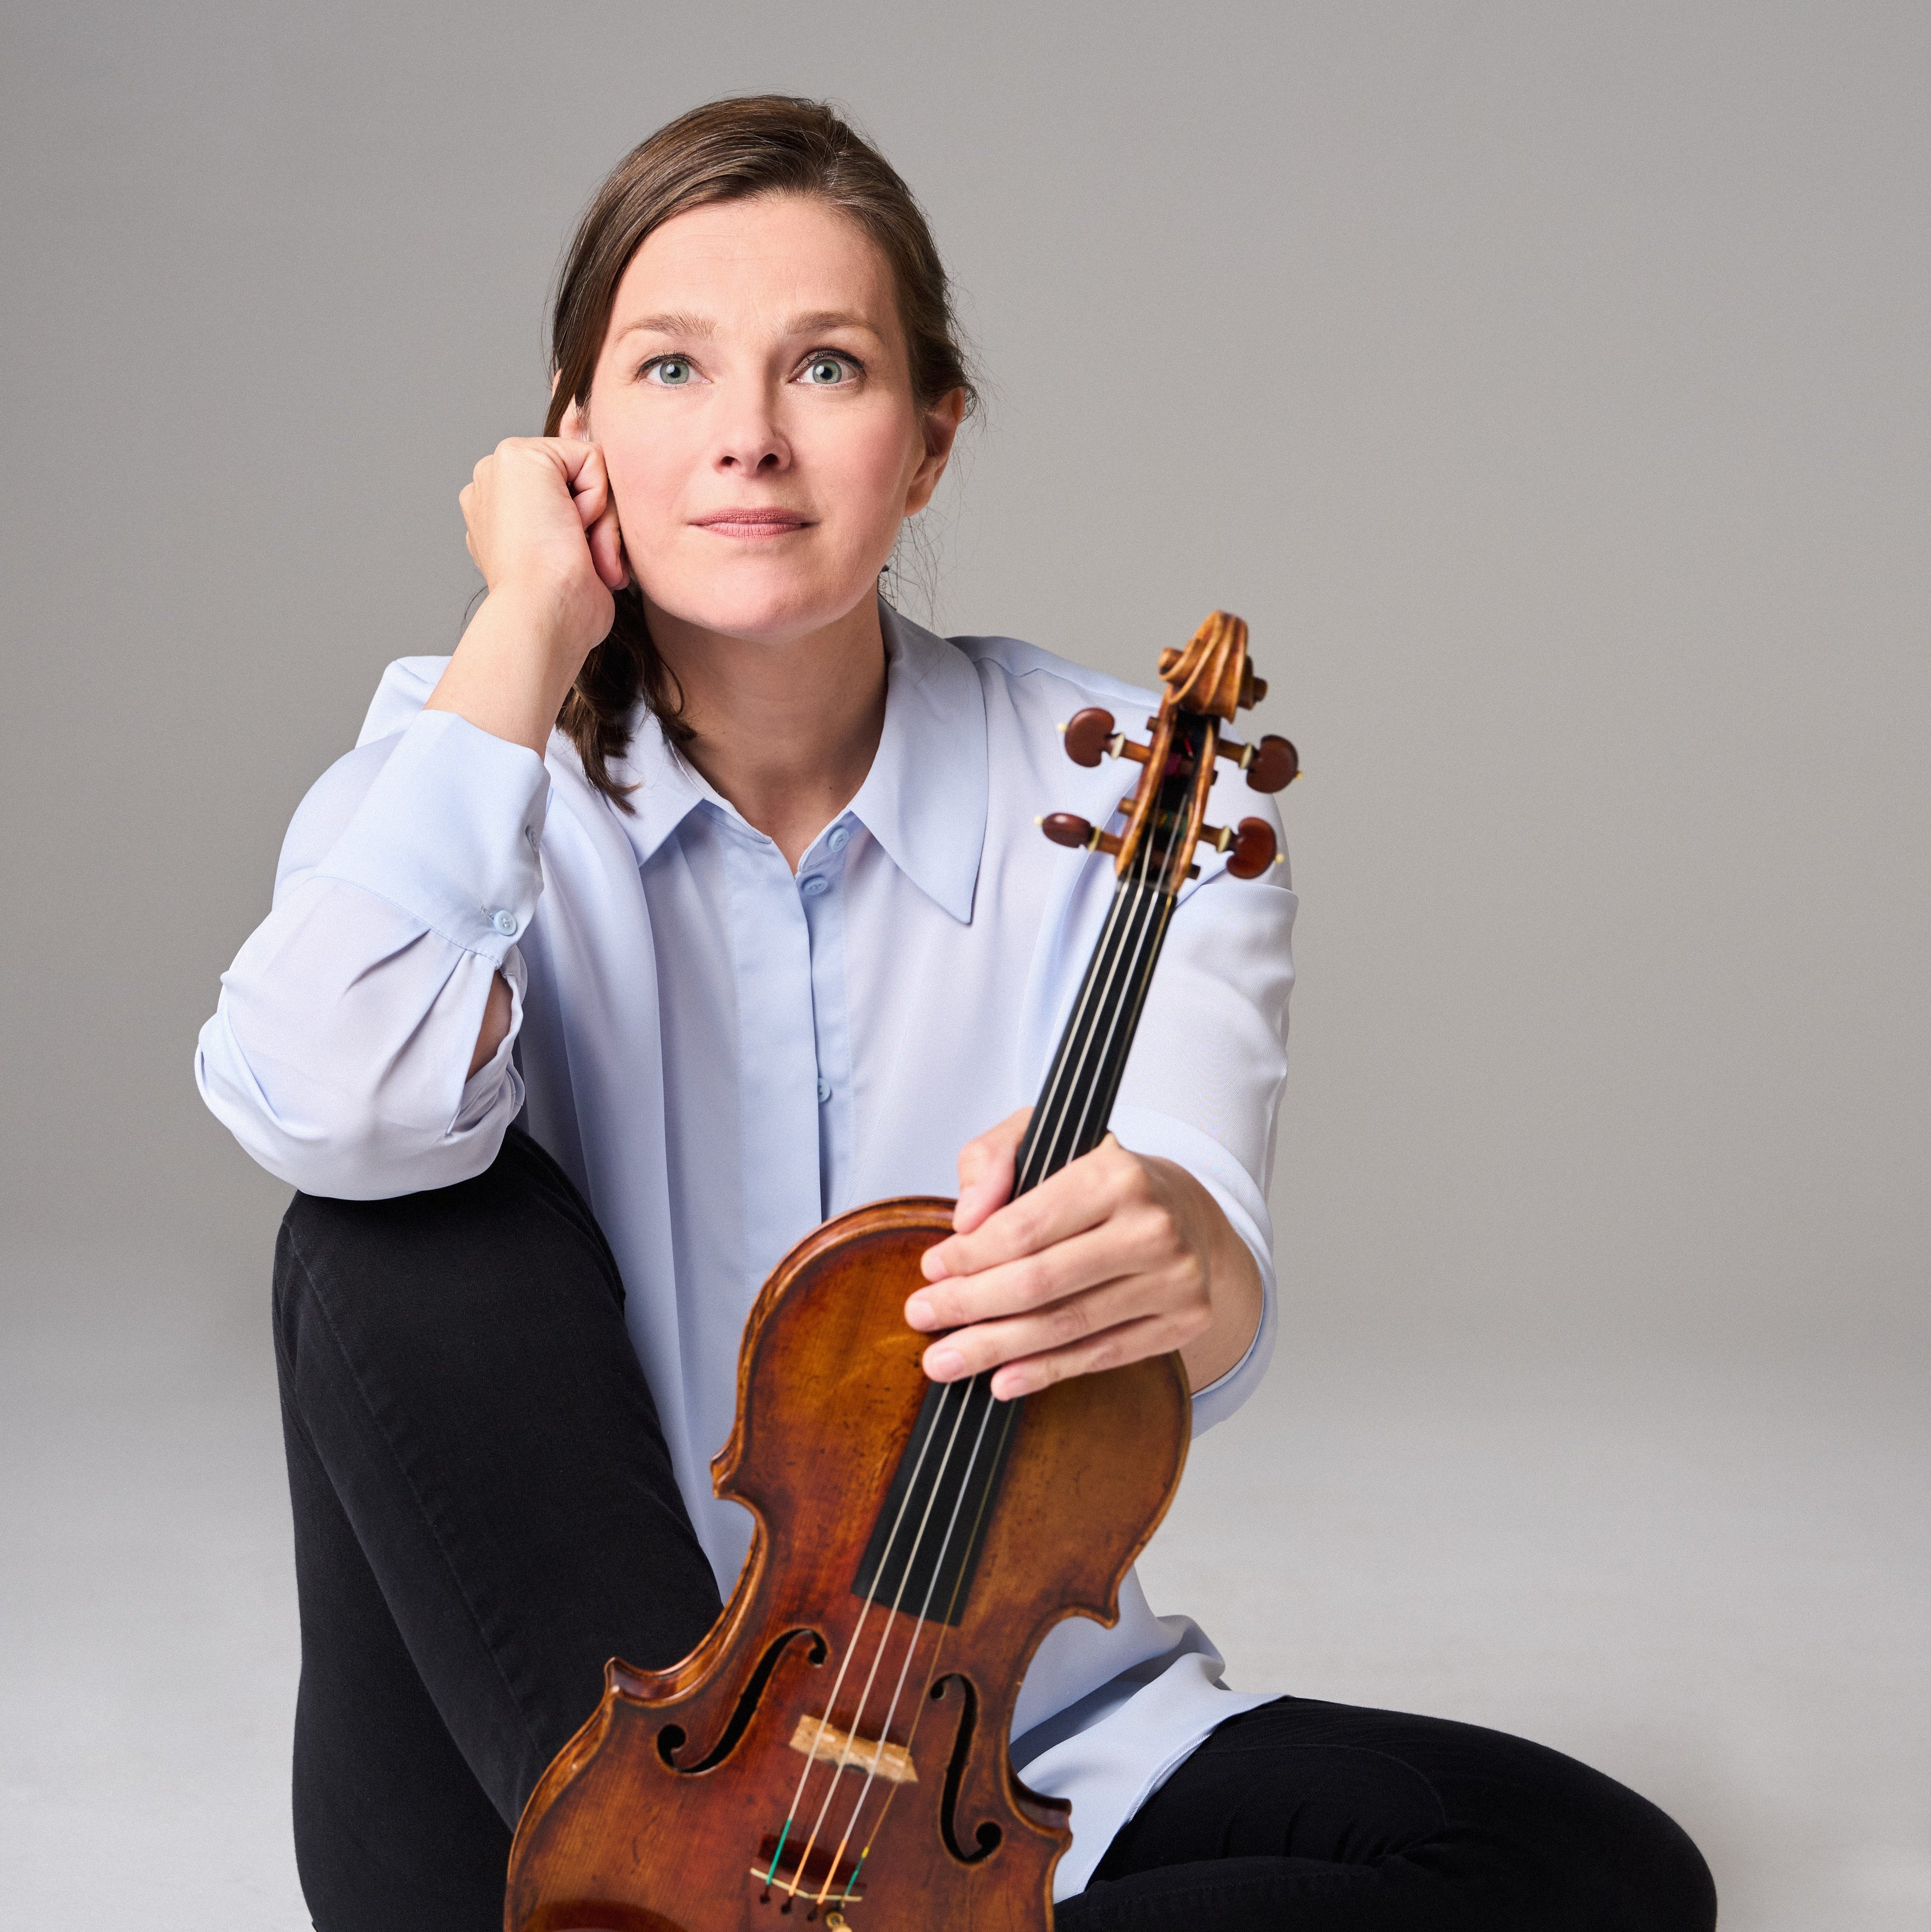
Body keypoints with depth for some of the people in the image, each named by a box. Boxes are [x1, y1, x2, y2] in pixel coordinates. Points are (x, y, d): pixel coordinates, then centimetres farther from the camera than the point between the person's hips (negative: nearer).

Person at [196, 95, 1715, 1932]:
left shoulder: (1120, 799, -5)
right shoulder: (473, 768, -5)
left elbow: (1211, 1289, -22)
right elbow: (330, 1099, -30)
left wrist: (1162, 1254, -47)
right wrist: (530, 622, -19)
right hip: (578, 1756, -1)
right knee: (409, 1208, -25)